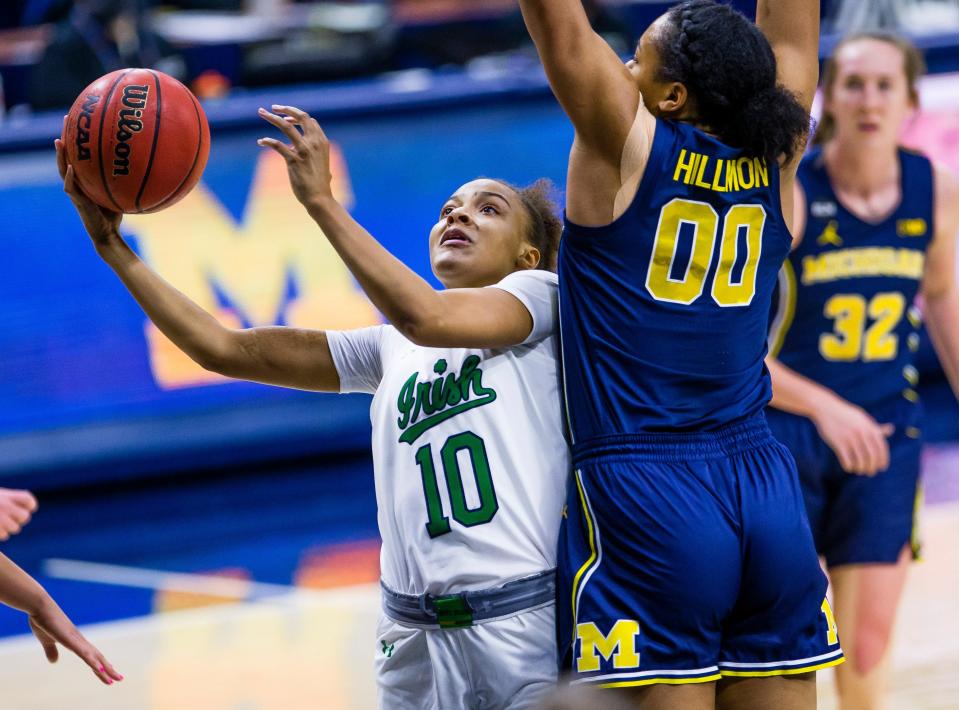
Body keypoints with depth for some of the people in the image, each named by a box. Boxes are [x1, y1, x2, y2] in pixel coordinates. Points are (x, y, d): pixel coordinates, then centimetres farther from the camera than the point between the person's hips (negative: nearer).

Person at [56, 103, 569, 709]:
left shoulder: (542, 294, 4)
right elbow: (225, 349, 14)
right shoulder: (391, 351, 18)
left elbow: (423, 316, -16)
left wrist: (321, 199, -13)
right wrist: (112, 246, 10)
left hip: (529, 619, -5)